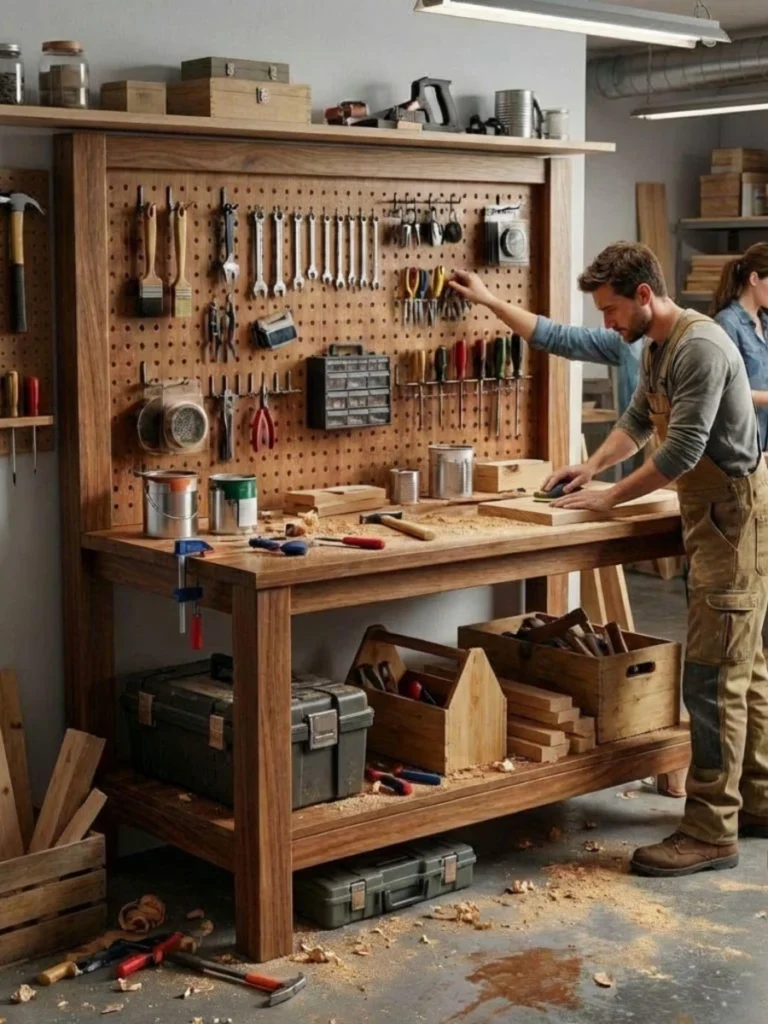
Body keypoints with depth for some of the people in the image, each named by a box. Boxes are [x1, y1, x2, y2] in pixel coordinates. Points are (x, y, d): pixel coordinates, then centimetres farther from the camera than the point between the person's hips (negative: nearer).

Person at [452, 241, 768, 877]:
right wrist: (591, 467, 11)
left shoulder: (700, 345, -19)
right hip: (713, 515, 10)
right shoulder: (657, 347, 12)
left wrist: (611, 497, -13)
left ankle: (711, 832, -4)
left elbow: (683, 449, -23)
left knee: (713, 677, -9)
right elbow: (638, 421, 25)